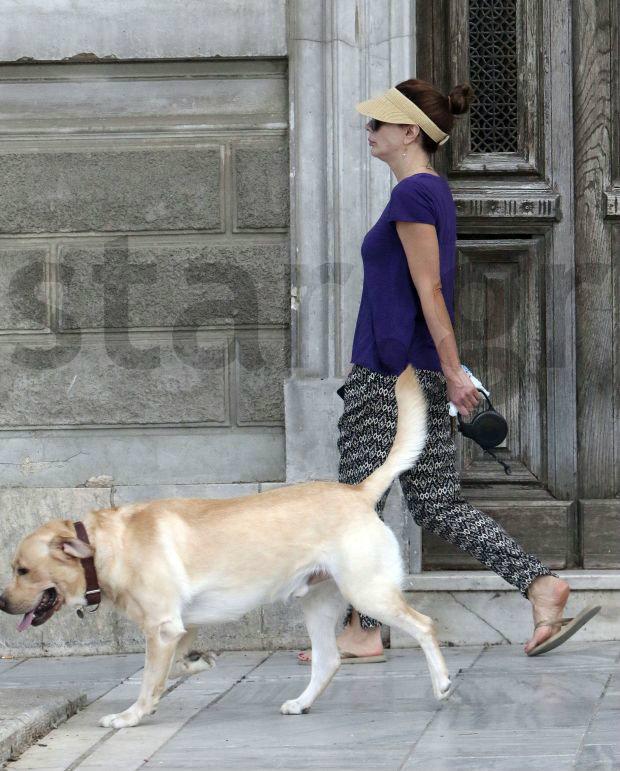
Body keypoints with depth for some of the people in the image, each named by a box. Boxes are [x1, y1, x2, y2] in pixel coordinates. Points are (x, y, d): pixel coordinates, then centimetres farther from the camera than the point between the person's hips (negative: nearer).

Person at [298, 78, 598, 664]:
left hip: (387, 375, -9)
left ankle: (362, 632, 7)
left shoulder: (412, 195, -14)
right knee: (437, 505, 8)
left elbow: (429, 290, -17)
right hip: (421, 374, 9)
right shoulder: (435, 192, 16)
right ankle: (540, 586, 0)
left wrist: (452, 371, -18)